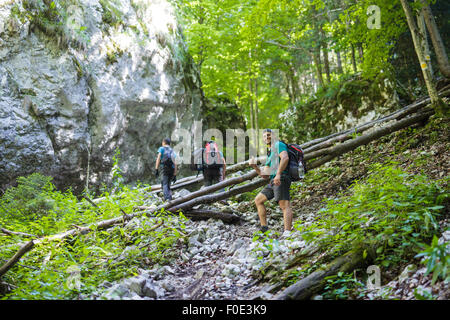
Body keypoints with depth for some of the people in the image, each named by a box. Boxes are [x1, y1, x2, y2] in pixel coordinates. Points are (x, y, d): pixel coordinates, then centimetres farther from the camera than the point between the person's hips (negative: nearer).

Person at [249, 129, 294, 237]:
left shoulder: (279, 144, 4)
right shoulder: (269, 156, 30)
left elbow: (285, 157, -17)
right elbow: (265, 175, 24)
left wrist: (278, 174, -27)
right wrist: (255, 167, 10)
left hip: (281, 179, -10)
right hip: (272, 182, 10)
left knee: (285, 205, -21)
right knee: (258, 200, 14)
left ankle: (287, 233, -34)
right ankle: (264, 229, 12)